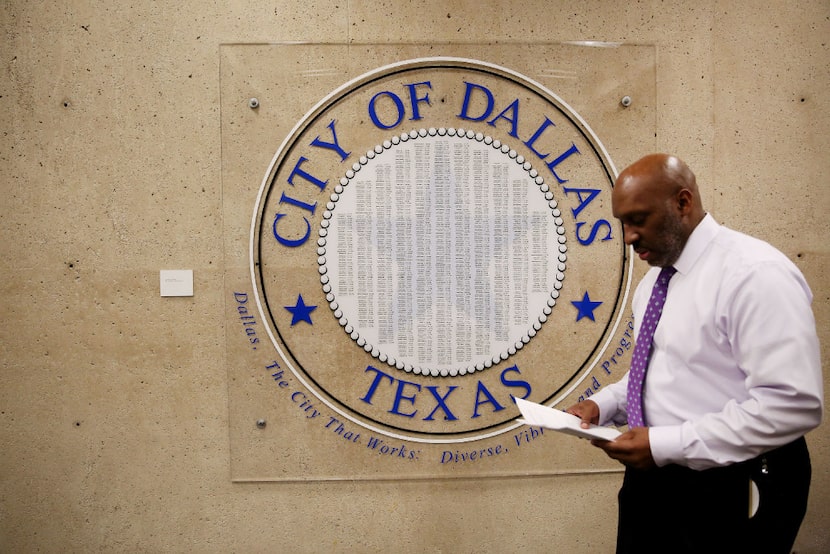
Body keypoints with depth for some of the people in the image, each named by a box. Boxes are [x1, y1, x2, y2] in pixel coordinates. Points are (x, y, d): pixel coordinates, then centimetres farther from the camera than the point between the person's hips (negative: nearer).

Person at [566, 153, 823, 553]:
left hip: (728, 494, -8)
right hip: (653, 479, 8)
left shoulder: (754, 273, -19)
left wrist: (665, 445, -25)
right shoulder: (653, 280, 9)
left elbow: (794, 403, -25)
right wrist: (602, 405, 2)